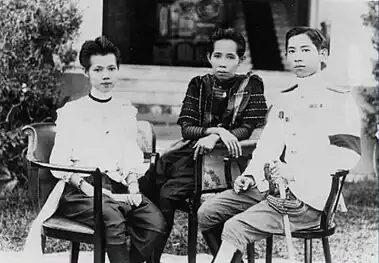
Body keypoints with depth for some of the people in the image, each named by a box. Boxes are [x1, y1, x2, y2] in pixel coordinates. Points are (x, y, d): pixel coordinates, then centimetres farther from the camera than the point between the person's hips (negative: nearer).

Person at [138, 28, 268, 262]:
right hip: (190, 150, 4)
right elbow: (186, 128, 5)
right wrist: (217, 130, -14)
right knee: (143, 186, -21)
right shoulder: (199, 84, 13)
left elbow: (249, 128, -4)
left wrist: (215, 138, -18)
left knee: (168, 193, -27)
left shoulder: (251, 85, 4)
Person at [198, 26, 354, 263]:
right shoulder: (284, 100, 22)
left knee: (235, 228, -23)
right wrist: (251, 175, 0)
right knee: (208, 213, -3)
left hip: (307, 195, -7)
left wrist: (295, 172, -21)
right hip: (271, 186, 8)